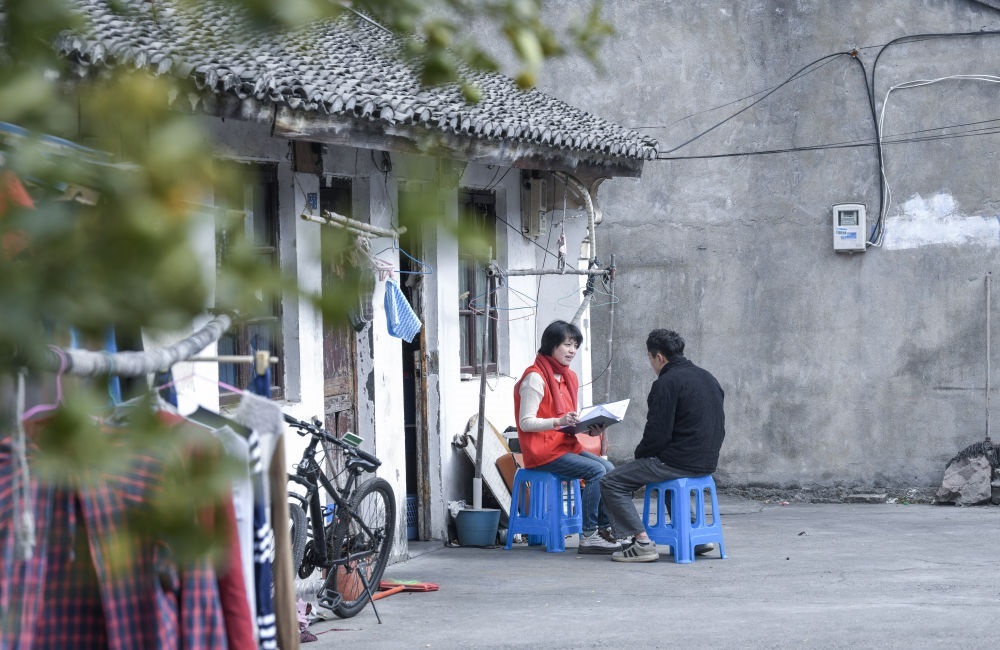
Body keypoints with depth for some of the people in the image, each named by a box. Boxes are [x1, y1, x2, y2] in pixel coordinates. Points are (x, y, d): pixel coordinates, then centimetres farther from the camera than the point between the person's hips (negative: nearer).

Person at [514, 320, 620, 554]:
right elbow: (526, 422, -17)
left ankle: (605, 530, -10)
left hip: (566, 445, 8)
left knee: (609, 468, -13)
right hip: (542, 450, -8)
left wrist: (590, 429, 0)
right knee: (596, 471, -24)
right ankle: (588, 536, -22)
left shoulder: (569, 377, 17)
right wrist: (559, 422, -30)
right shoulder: (535, 377, -11)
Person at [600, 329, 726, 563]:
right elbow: (718, 427, 19)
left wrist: (640, 453, 2)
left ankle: (641, 542, -13)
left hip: (680, 462, -9)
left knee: (611, 483, -3)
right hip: (707, 462, 9)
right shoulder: (707, 378, 13)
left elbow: (658, 433, -18)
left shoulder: (666, 383, -14)